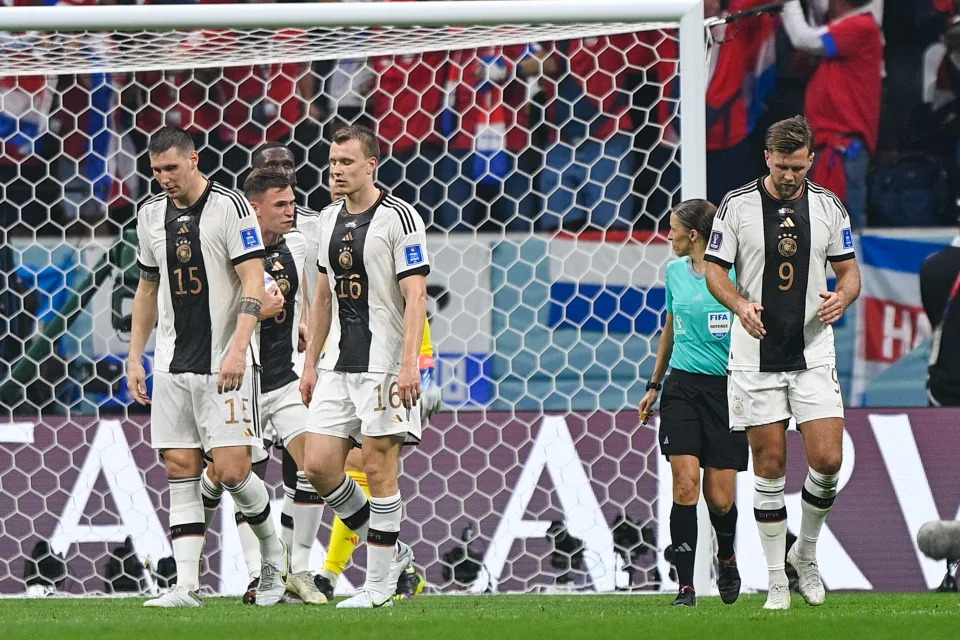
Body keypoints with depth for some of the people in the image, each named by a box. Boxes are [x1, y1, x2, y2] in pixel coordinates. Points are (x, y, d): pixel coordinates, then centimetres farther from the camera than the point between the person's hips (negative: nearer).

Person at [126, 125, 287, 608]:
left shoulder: (230, 207, -8)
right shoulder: (150, 215, 11)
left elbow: (253, 282, -13)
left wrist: (238, 350, -23)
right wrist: (135, 356, 16)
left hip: (224, 365, -5)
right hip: (172, 365, 5)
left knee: (232, 470, -10)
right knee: (180, 469, 0)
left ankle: (275, 554, 16)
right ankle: (186, 586, -2)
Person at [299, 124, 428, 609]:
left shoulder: (398, 217, -8)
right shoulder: (329, 219, 14)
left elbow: (416, 297, -13)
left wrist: (409, 364, -21)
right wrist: (311, 363, 18)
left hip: (384, 364, -7)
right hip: (337, 365, 7)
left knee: (379, 469, -5)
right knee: (318, 465, 0)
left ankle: (379, 584, 2)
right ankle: (389, 551, 16)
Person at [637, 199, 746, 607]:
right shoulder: (675, 272, 10)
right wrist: (654, 384, 27)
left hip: (726, 390, -3)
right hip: (681, 387, 4)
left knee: (720, 498, -2)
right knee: (685, 484, -12)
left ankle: (726, 558, 31)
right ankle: (685, 586, -10)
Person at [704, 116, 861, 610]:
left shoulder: (828, 207, 3)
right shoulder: (737, 205, -3)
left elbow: (849, 270, 9)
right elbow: (715, 270, 2)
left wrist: (843, 297, -14)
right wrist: (741, 305, -17)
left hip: (813, 354, 1)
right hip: (756, 357, -1)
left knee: (828, 461, -9)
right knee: (770, 467, 0)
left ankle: (805, 553, 16)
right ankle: (776, 579, 8)